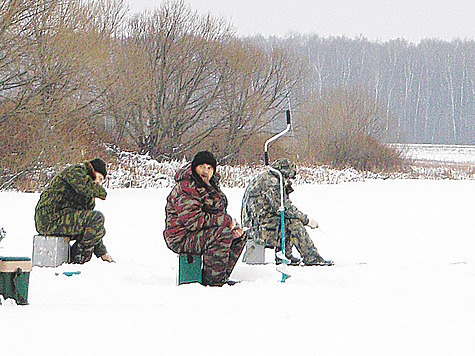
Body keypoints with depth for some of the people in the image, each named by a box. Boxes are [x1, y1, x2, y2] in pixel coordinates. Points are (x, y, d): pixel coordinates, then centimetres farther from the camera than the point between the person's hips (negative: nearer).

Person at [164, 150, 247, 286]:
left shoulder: (211, 185, 11)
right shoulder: (186, 189, -20)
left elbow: (218, 213, 18)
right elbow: (194, 220, -27)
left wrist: (232, 224, -5)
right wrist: (226, 220, -22)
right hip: (182, 239, -10)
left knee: (239, 234, 5)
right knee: (222, 233, -28)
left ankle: (221, 276, 5)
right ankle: (211, 278, -22)